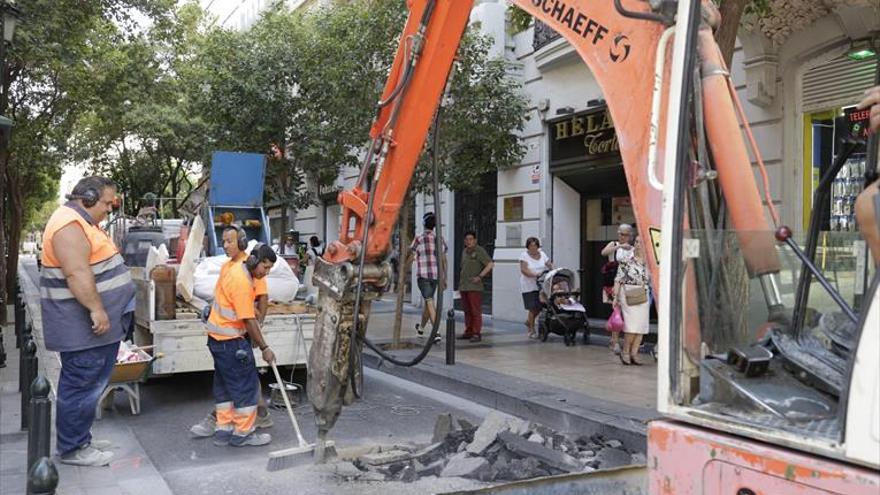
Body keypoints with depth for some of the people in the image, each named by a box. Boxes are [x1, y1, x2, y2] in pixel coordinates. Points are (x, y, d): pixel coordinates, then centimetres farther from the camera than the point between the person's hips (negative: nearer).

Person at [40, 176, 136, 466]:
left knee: (91, 384, 17)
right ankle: (72, 449, 7)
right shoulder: (69, 224, -17)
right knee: (81, 386, -3)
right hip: (81, 325, -11)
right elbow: (77, 274, -26)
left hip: (95, 323, 11)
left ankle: (80, 438, 27)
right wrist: (96, 309, -26)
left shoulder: (83, 223, 18)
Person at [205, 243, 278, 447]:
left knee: (224, 384, 14)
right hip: (231, 341, -10)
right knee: (246, 385, -1)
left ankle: (223, 430, 21)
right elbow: (249, 321, -22)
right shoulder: (242, 283, -23)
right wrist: (264, 348, -16)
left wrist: (252, 310, 9)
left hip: (217, 337, 10)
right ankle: (243, 433, 7)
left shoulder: (238, 269, 7)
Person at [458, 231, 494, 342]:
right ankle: (468, 332, 19)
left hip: (474, 287, -7)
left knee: (476, 311, -6)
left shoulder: (479, 251, -6)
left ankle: (477, 333, -4)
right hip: (464, 286, 7)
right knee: (467, 311, 12)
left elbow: (490, 264, -13)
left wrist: (480, 276, -17)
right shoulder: (464, 251, 17)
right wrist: (460, 284, 19)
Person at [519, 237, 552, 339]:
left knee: (540, 307, 4)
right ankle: (532, 330, 6)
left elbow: (549, 265, 9)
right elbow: (523, 270, -16)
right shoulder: (524, 255, -6)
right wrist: (535, 275, -28)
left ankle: (528, 321, 32)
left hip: (541, 285, 5)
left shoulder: (542, 254, 10)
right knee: (533, 308, -6)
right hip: (529, 286, -5)